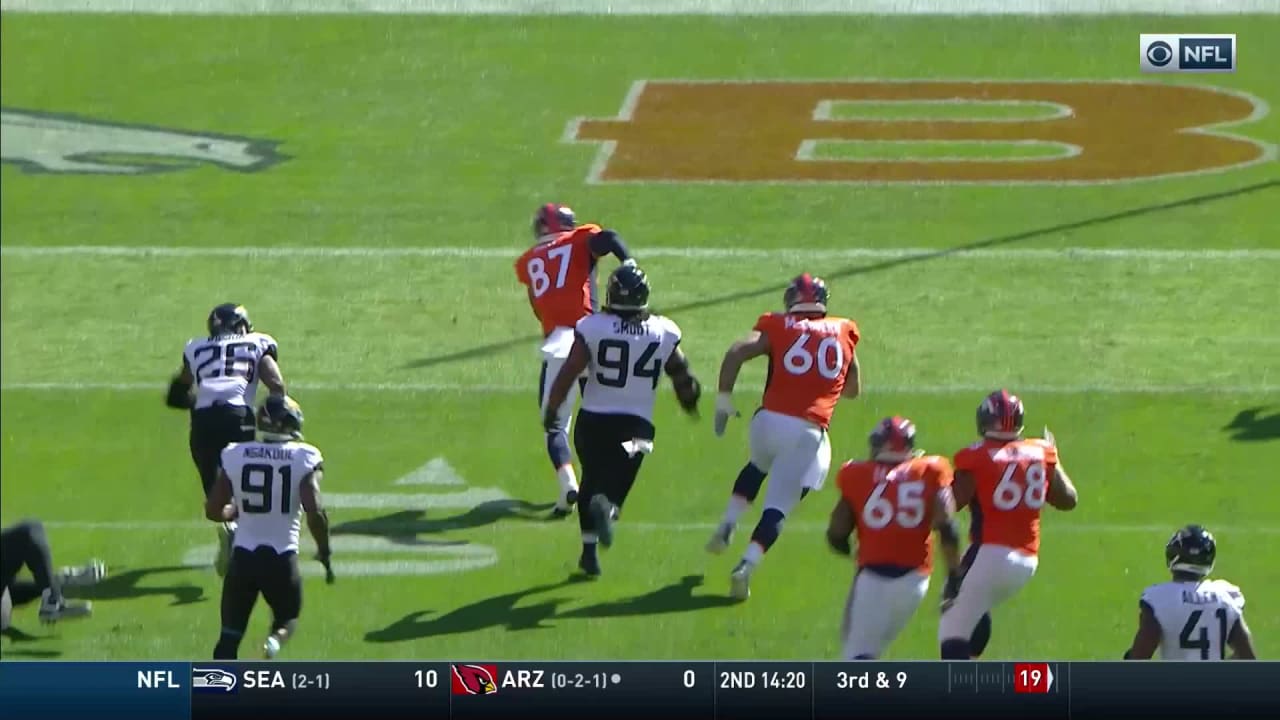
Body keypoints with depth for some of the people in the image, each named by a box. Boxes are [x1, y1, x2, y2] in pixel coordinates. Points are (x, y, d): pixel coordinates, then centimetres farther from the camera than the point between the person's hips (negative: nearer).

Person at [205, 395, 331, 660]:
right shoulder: (304, 459, -8)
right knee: (287, 620, 22)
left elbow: (213, 511, 3)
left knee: (230, 635, 11)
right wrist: (324, 552, -2)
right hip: (282, 557, -1)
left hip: (243, 556, 1)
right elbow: (314, 511, -17)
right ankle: (275, 640, -13)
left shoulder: (235, 455, 0)